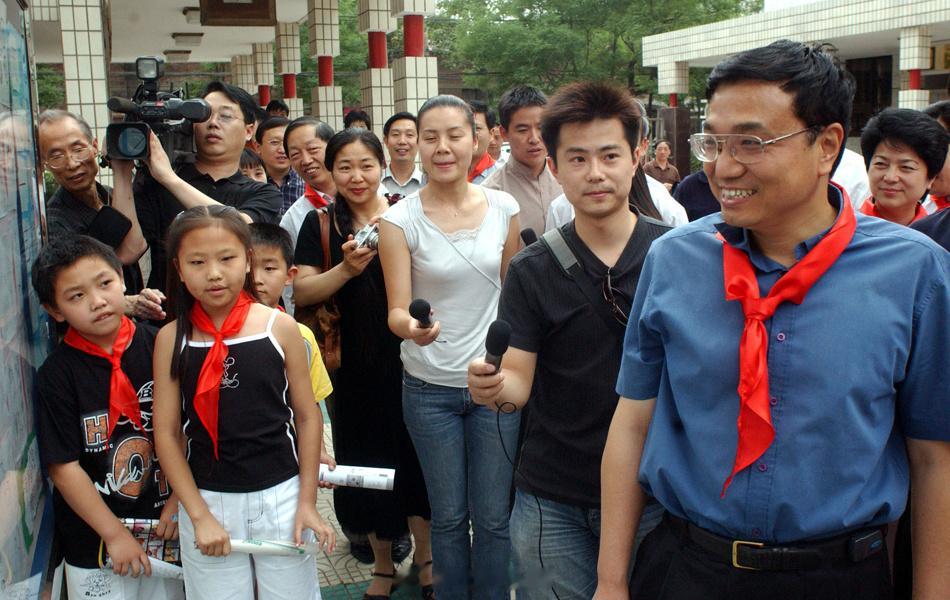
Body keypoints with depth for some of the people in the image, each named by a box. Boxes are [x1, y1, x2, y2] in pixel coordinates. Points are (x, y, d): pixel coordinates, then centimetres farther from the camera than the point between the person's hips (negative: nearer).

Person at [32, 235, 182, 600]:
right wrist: (115, 534, -11)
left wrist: (180, 500, -6)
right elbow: (64, 469, -11)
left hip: (164, 527, 2)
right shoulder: (56, 375, -12)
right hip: (94, 542, -2)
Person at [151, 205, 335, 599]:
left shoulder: (279, 327, -7)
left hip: (280, 494, 0)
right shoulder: (171, 339, -5)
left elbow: (307, 417, -1)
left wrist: (307, 501, -1)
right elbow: (166, 432, -2)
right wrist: (199, 515, -6)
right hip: (206, 499, 1)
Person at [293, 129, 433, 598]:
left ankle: (424, 557, 31)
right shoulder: (320, 223, 2)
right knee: (367, 464, 11)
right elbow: (300, 292, -5)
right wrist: (346, 269, -21)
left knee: (414, 459, 8)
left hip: (406, 361, -1)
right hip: (353, 367, 1)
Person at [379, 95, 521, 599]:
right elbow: (397, 310, -10)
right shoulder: (400, 219, -8)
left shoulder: (503, 208, -2)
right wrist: (411, 327, -33)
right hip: (430, 388, -1)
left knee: (493, 517, 9)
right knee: (448, 516, 13)